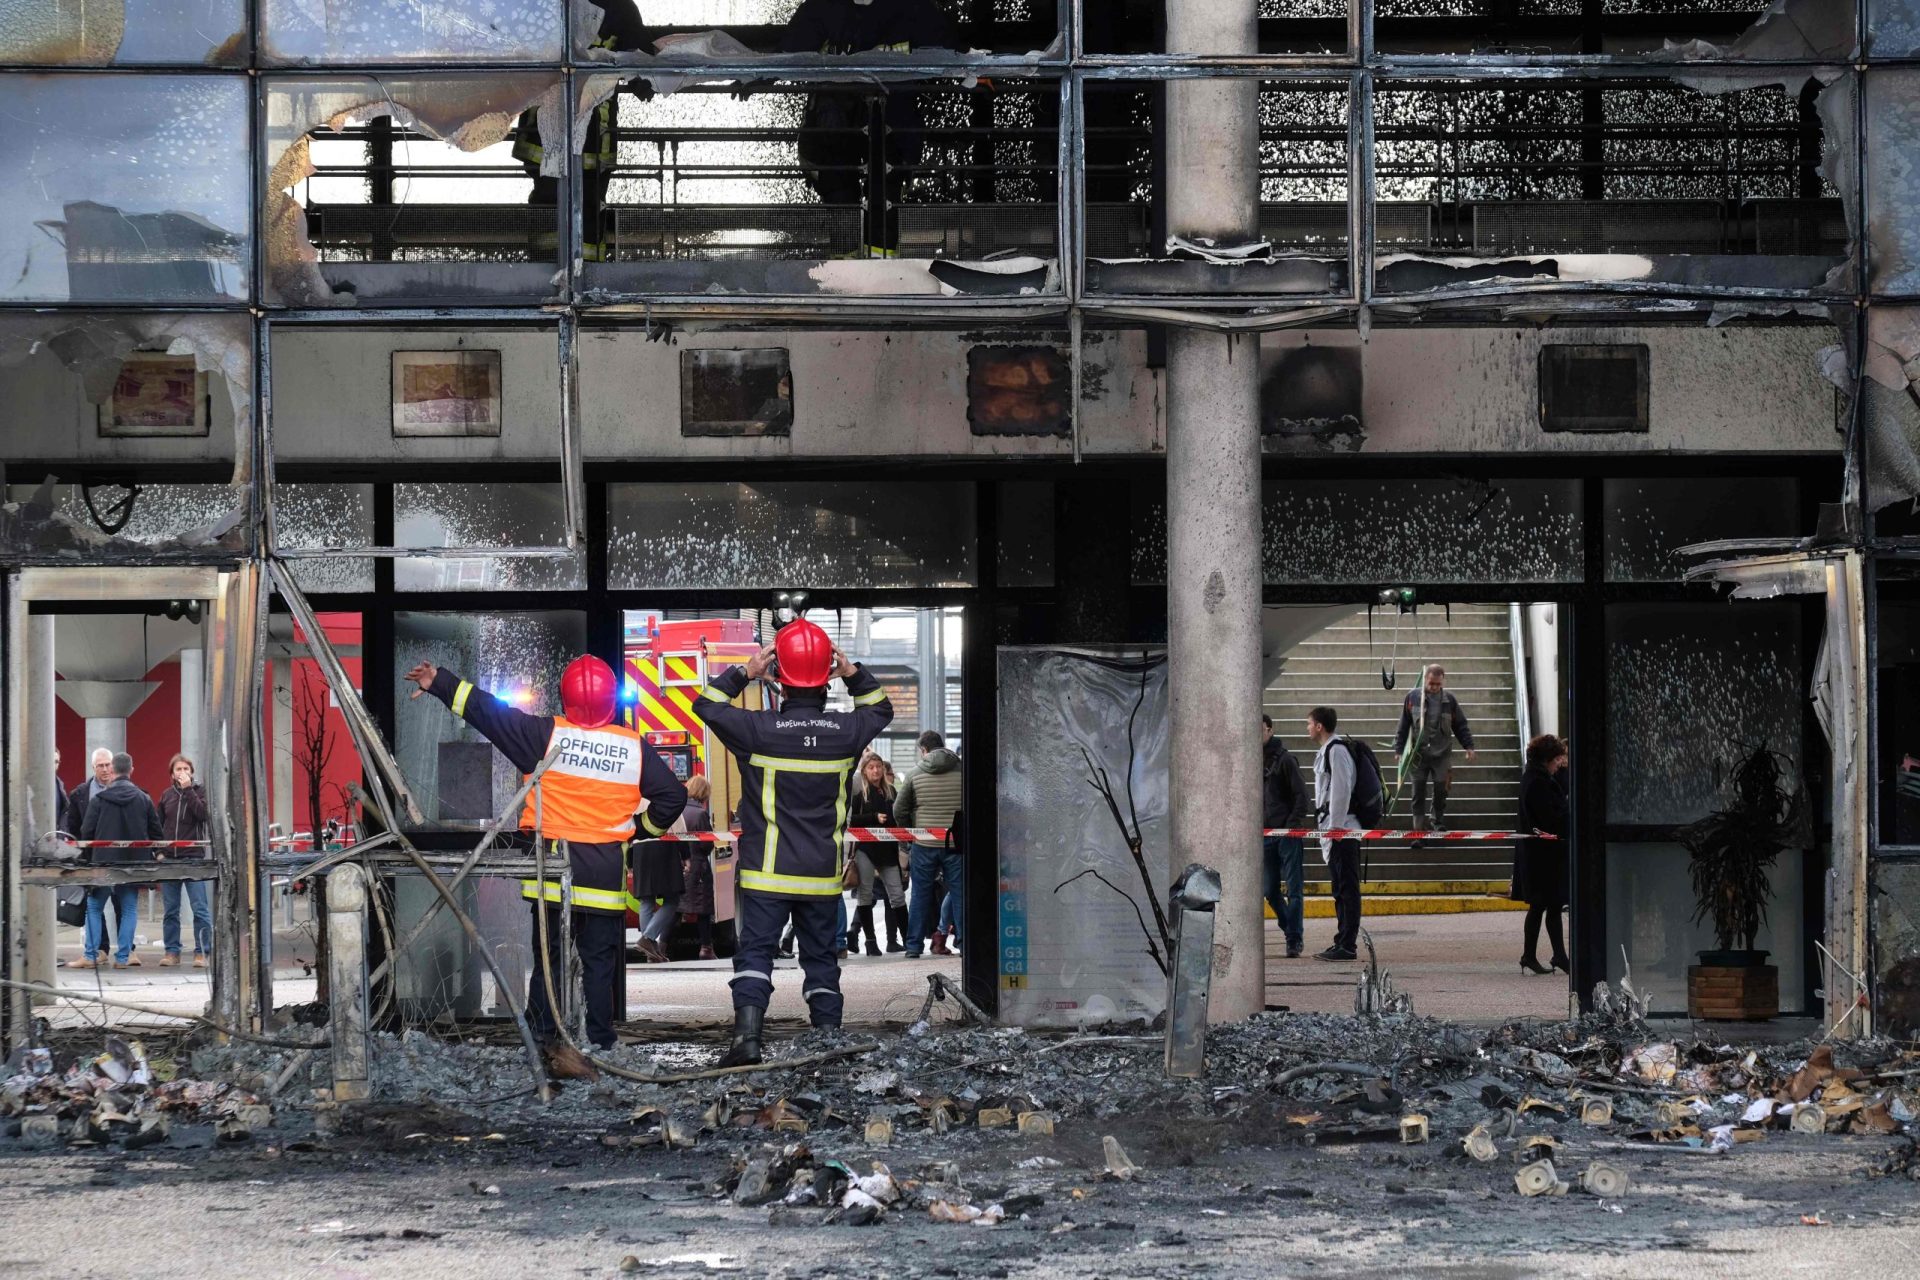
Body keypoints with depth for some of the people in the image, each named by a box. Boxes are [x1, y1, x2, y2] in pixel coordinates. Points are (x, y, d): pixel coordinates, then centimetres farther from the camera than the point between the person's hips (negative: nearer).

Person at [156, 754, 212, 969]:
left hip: (193, 858, -3)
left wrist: (188, 789, -12)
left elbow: (203, 814, -13)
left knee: (200, 909, -6)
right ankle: (172, 952, 10)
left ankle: (202, 952, -1)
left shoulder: (199, 791, 5)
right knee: (169, 910, 4)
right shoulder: (166, 795, 13)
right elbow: (158, 826, 16)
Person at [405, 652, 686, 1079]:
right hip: (607, 872, 1)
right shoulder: (634, 748, -1)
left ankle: (549, 1039, -1)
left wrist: (440, 684, 3)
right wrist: (642, 828, 17)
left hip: (553, 867, -1)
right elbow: (673, 795, 3)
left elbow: (490, 712, -5)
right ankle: (600, 1047, 8)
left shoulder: (547, 735, -7)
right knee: (600, 961, 8)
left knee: (548, 956, 7)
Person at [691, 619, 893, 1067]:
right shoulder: (846, 732, -4)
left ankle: (747, 1034, -18)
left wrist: (744, 672, 1)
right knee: (821, 957, 13)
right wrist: (854, 674, 8)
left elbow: (705, 704, 2)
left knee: (754, 951, -2)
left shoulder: (760, 729, -13)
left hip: (767, 874, -3)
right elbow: (881, 709, 18)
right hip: (823, 876, 3)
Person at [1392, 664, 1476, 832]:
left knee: (1440, 790, 1)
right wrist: (1398, 749, 3)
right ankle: (1419, 823, 7)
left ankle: (1439, 822, 16)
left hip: (1442, 754, 0)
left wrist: (1469, 746, 2)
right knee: (1419, 790, 1)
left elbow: (1460, 726, 9)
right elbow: (1403, 726, 4)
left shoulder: (1449, 700, 0)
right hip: (1418, 753, 0)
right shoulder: (1413, 698, -2)